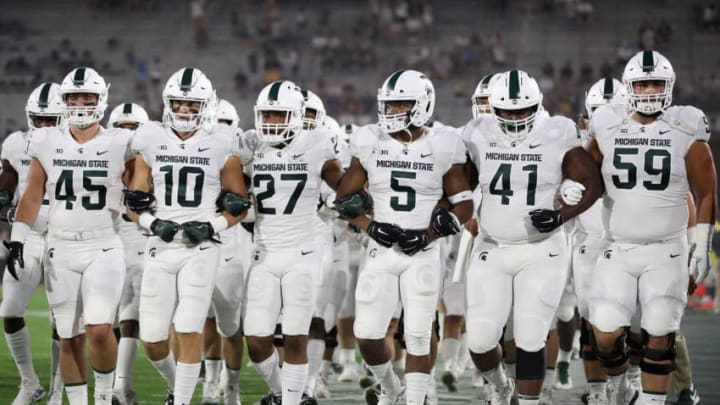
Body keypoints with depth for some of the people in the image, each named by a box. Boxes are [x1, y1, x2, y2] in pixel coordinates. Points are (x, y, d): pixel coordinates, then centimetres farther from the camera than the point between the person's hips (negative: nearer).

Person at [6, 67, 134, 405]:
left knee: (99, 329, -17)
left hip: (104, 250, -2)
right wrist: (17, 239, 3)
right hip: (60, 252, 3)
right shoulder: (47, 143, 3)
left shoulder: (119, 144, -3)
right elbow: (32, 197, 9)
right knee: (70, 338, 5)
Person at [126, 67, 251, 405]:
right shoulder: (151, 141, 5)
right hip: (161, 247, 3)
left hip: (201, 248, -3)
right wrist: (152, 223, -8)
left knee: (188, 332, -11)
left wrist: (212, 226, -11)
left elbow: (238, 204, 5)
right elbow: (135, 201, 10)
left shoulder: (220, 145, -1)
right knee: (152, 339, 4)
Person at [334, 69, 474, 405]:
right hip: (381, 252, 2)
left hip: (422, 255, -2)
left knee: (417, 337, -4)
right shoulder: (370, 144, 1)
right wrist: (369, 226, -8)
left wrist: (428, 235, -12)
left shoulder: (441, 147, -5)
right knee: (367, 334, 0)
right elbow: (346, 198, 8)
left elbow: (463, 206, 0)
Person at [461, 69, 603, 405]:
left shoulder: (556, 137, -9)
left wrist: (560, 216, -15)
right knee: (480, 339, -3)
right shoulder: (478, 137, -3)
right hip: (492, 251, 2)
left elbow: (592, 184, -2)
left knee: (530, 339, -8)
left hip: (542, 253, -2)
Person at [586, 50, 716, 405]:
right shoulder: (607, 129, 1)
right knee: (606, 332, -8)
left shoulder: (686, 133, -3)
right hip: (618, 252, 1)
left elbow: (706, 195, 4)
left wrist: (702, 246, 1)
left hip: (667, 252, -1)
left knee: (659, 334, -8)